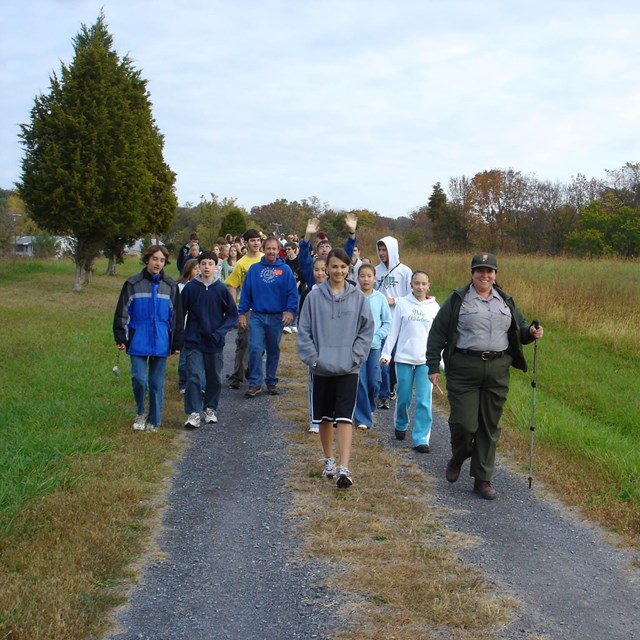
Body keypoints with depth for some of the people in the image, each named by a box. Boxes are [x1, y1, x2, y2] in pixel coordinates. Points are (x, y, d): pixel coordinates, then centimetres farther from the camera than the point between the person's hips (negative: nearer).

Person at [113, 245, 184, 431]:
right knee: (139, 379, -8)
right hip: (138, 343, -1)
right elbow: (122, 312, 2)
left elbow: (177, 316, 9)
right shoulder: (133, 284, 0)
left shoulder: (170, 286, 5)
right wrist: (120, 337, -3)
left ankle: (154, 421, 18)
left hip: (160, 343, 1)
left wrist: (177, 343, 6)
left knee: (157, 383, 6)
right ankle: (140, 413, 17)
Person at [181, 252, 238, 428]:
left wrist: (220, 332, -11)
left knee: (215, 378, 11)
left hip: (215, 343, 1)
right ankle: (193, 413, -4)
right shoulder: (190, 288, -3)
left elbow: (233, 315, 2)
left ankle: (210, 409, 26)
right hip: (194, 342, -1)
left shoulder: (222, 289, -3)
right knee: (194, 377, -8)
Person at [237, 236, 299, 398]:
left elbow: (292, 293, -4)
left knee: (273, 351, 11)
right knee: (255, 349, -9)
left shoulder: (285, 270, -1)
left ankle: (272, 382, 23)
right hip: (257, 316, 0)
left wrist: (290, 310, -17)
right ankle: (255, 383, -1)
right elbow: (246, 292, 3)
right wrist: (242, 313, -1)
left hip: (276, 317, 0)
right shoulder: (254, 269, 2)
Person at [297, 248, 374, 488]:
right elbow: (304, 330, 1)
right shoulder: (314, 297, -1)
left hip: (348, 369, -1)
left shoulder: (358, 297, -1)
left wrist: (355, 356, -6)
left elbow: (366, 329, 2)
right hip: (322, 368, 2)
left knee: (344, 418, -9)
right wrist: (312, 357, -6)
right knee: (324, 418, 13)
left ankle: (344, 468, -14)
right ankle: (329, 460, 31)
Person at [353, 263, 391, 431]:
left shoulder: (380, 298, 1)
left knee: (374, 382, 6)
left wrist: (376, 337, -6)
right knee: (360, 382, -4)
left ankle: (370, 408, 33)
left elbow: (387, 322, 6)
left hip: (374, 346, 2)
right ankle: (362, 419, 2)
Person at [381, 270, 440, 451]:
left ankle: (421, 439, -2)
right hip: (404, 358, 0)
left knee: (424, 401, -6)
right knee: (403, 397, 9)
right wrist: (386, 353, -1)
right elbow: (394, 330, 4)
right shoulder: (402, 304, 1)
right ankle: (401, 425, 37)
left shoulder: (434, 307, 4)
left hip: (425, 360, 0)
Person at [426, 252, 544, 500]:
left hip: (497, 371, 4)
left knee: (490, 427, 6)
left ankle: (482, 480, 16)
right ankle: (457, 459, 25)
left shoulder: (506, 302, 13)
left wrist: (531, 332, -1)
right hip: (464, 370, -4)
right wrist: (433, 366, -4)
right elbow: (437, 333, 1)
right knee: (464, 422, -7)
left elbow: (519, 330, 22)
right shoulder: (458, 300, 0)